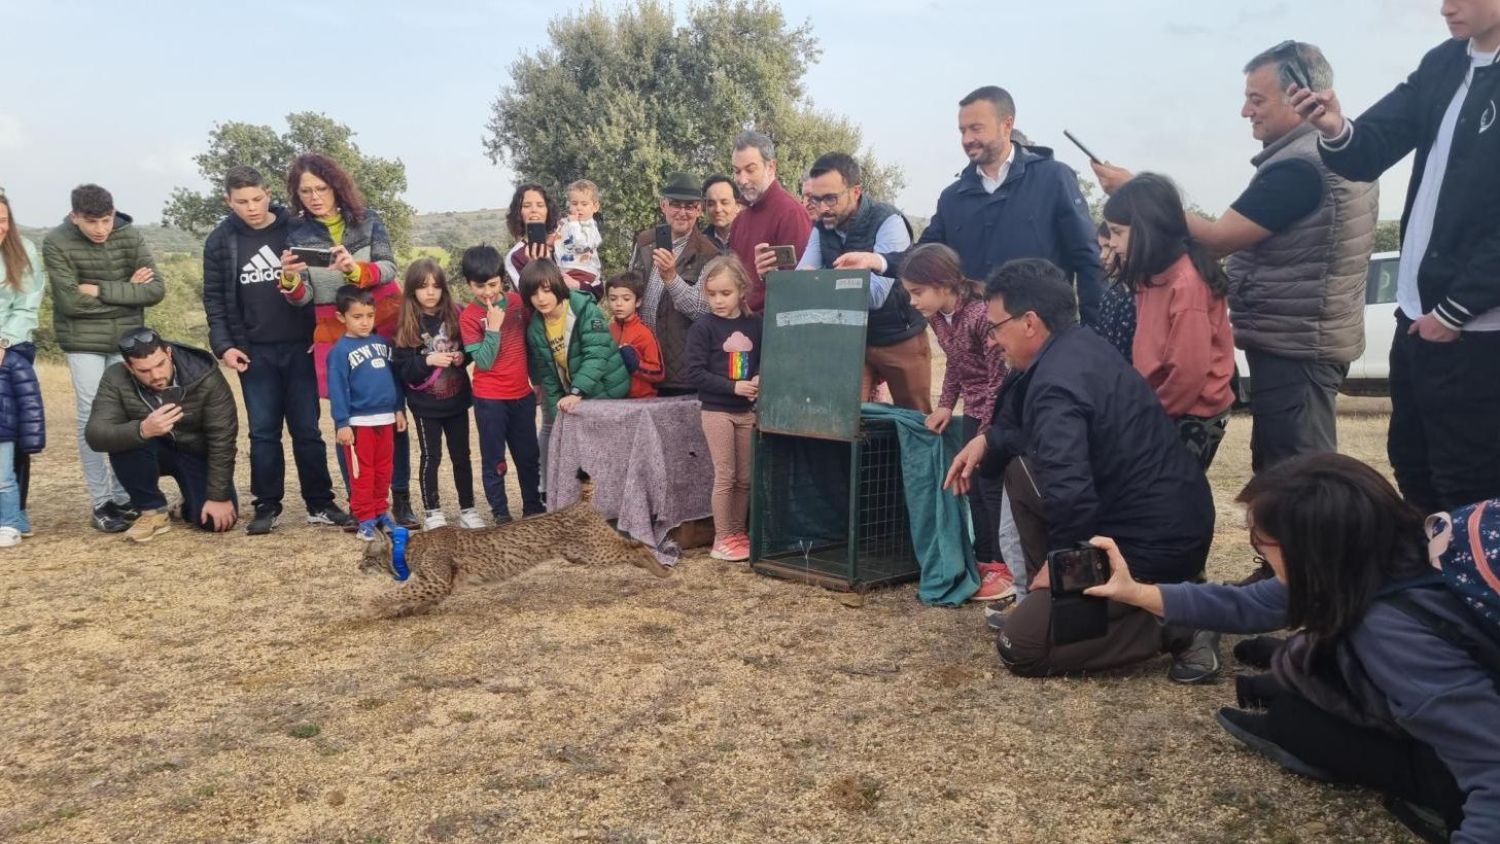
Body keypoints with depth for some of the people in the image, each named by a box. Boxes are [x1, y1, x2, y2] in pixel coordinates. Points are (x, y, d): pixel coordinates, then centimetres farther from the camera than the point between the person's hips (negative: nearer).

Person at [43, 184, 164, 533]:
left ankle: (123, 497, 15)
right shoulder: (56, 243, -10)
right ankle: (101, 503, 6)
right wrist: (126, 289, -13)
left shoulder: (131, 236, -4)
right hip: (83, 341, -2)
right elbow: (70, 301, -17)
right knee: (92, 417, -1)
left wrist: (101, 290, -17)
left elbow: (156, 289, -11)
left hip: (126, 339, 2)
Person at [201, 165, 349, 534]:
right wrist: (224, 345, -4)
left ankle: (320, 504, 12)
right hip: (255, 352, 1)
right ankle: (267, 506, 15)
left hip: (301, 348, -1)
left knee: (307, 430, 5)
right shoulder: (220, 241, 2)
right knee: (263, 432, 6)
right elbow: (215, 298, 6)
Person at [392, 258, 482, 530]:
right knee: (431, 457, 8)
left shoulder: (455, 315, -3)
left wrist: (462, 357, -14)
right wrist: (428, 360, -24)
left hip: (457, 400, 2)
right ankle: (431, 511, 21)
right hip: (425, 404, -2)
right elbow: (401, 369, -10)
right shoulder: (407, 325, -7)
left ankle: (467, 509, 23)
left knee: (461, 455, 11)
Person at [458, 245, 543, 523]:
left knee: (529, 454, 15)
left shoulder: (518, 301, -1)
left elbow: (531, 339, 10)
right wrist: (493, 327, -24)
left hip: (522, 394, 4)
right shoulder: (468, 317, -11)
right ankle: (500, 513, 18)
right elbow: (484, 361, -17)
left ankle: (533, 506, 30)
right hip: (490, 399, -4)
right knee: (494, 459, 6)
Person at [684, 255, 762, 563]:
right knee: (725, 476, -1)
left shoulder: (755, 325, 3)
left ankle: (738, 533, 24)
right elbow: (696, 372, -13)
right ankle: (722, 540, 10)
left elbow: (766, 361, 12)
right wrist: (734, 387, -19)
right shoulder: (703, 328, -8)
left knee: (745, 477, 10)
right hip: (717, 410, -4)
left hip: (747, 409, 4)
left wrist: (759, 380, -10)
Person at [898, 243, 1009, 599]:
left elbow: (1000, 378, -24)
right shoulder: (937, 318, 0)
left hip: (999, 412, -8)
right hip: (974, 410, 9)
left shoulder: (982, 315, -27)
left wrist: (985, 433, -20)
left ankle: (1006, 569, 6)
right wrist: (945, 405, 8)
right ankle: (985, 561, 24)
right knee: (974, 485, 12)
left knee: (991, 485, -5)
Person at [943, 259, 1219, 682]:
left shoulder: (1055, 384, -24)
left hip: (1154, 545, -9)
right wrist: (987, 440, 9)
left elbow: (1071, 495, -32)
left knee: (1020, 647, -4)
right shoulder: (1084, 344, 7)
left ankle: (1174, 627, -5)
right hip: (1173, 519, 10)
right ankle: (1045, 598, 19)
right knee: (1020, 468, 16)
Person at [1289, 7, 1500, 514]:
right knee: (1411, 466, 19)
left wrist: (1454, 310, -15)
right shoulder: (1443, 66, 8)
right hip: (1416, 313, 7)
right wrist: (1337, 130, -18)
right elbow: (1368, 153, 4)